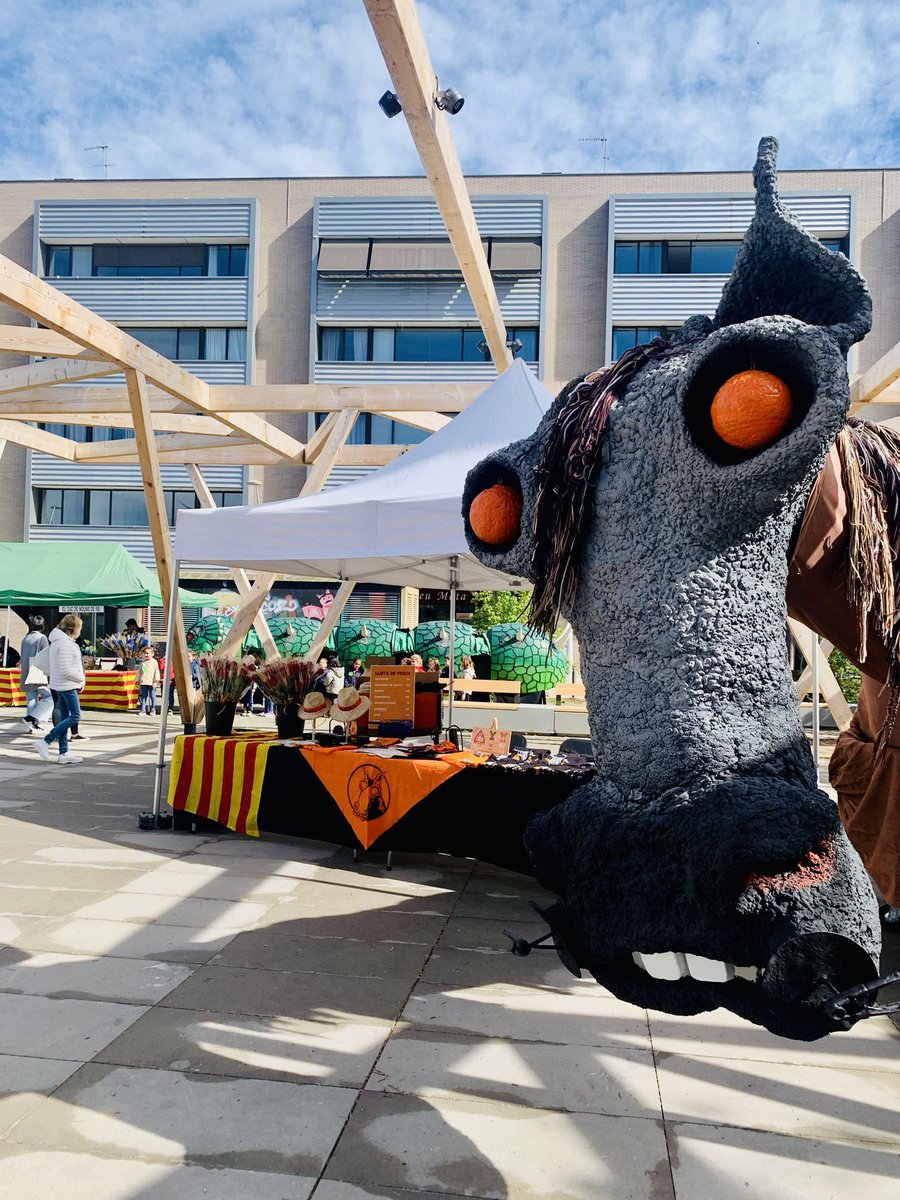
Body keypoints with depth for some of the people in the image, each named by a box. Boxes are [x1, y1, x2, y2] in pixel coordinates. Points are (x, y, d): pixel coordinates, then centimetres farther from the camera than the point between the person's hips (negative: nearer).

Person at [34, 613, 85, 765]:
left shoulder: (59, 641, 13)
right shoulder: (65, 644, -19)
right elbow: (66, 670, -23)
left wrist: (79, 680, 11)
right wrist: (81, 679, -8)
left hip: (62, 685, 10)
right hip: (67, 685, -10)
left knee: (65, 717, 11)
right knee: (75, 717, -7)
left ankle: (64, 754, 15)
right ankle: (45, 741, -6)